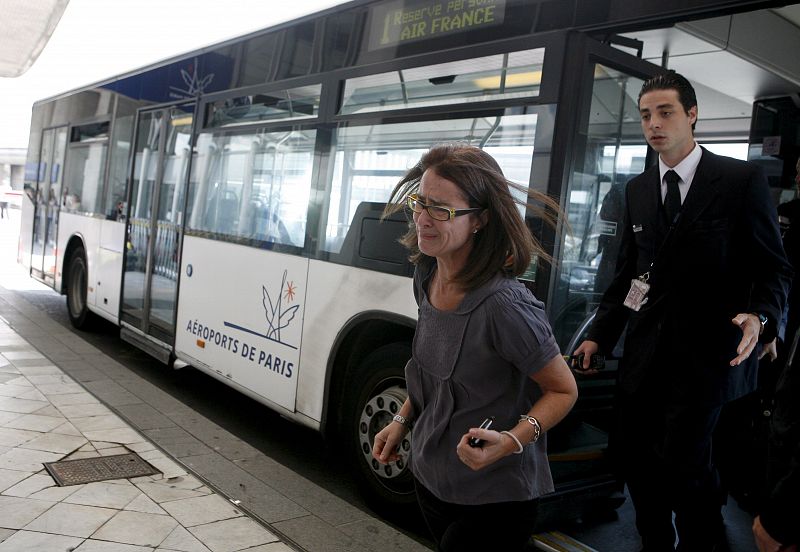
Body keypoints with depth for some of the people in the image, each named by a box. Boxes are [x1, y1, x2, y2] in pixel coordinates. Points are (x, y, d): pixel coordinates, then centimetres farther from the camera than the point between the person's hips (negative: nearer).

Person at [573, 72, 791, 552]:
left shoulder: (742, 180, -4)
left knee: (683, 459, -11)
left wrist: (760, 316, -20)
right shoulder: (638, 190, 11)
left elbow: (773, 268, -1)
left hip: (707, 351, -5)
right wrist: (600, 335, 9)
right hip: (646, 351, 5)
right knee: (633, 454, 8)